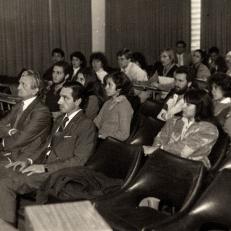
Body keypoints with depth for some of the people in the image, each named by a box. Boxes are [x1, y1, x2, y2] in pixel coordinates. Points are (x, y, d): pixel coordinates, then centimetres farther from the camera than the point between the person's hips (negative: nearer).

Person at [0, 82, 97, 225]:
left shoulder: (86, 125, -9)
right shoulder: (61, 119, 19)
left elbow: (79, 160, -14)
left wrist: (45, 167, -17)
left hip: (54, 173, -8)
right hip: (41, 165, 9)